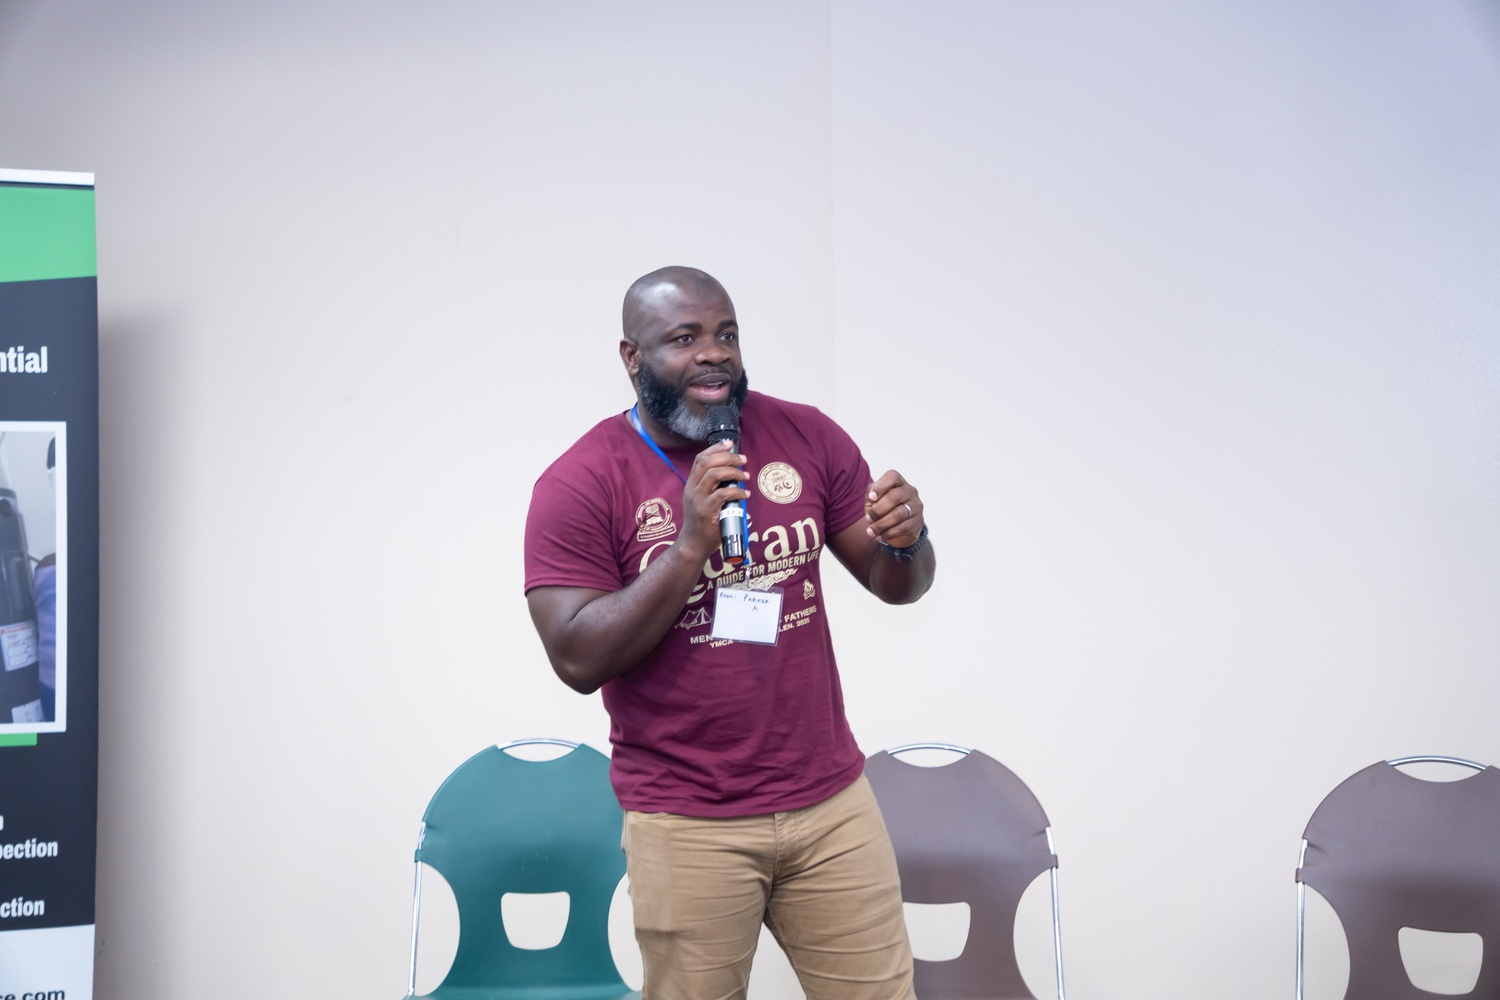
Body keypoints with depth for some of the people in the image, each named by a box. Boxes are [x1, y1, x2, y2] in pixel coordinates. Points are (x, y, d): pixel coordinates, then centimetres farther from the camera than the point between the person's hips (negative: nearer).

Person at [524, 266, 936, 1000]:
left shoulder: (806, 437, 2)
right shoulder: (580, 484, -8)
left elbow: (895, 585, 8)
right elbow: (579, 660, -15)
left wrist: (906, 542, -15)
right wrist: (689, 545, -23)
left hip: (832, 801, 3)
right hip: (688, 825, -3)